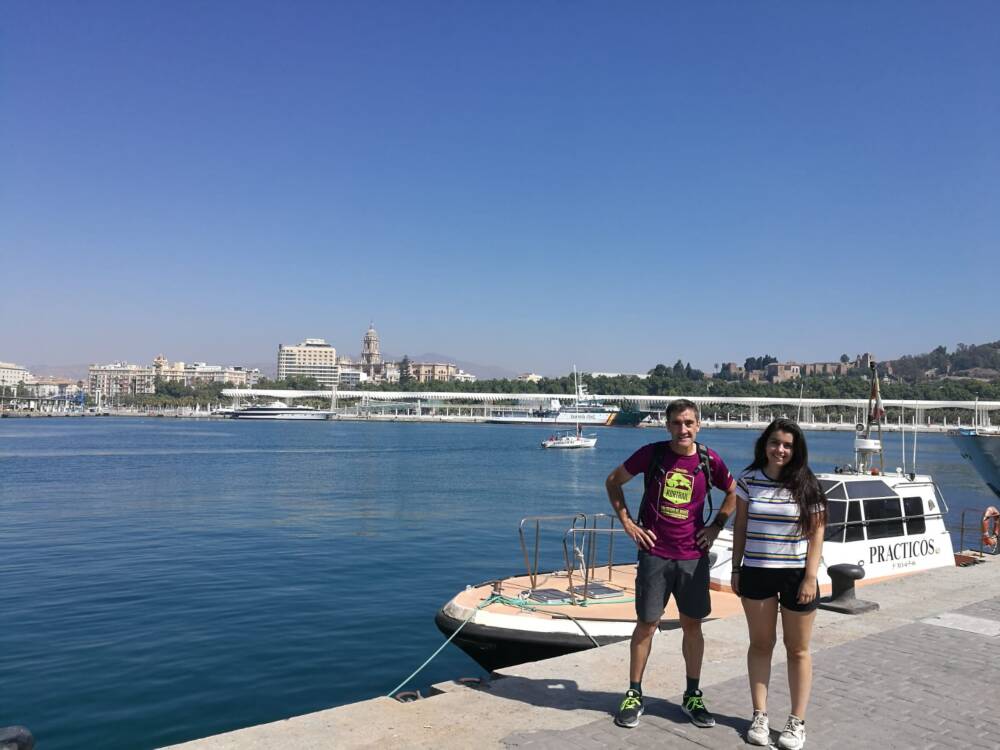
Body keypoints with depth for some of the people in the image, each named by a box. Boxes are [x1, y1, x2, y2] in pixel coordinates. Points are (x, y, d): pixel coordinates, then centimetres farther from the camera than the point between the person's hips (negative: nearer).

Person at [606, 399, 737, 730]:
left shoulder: (709, 460, -2)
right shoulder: (652, 453, -6)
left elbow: (733, 493, 17)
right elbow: (613, 481, 5)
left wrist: (716, 526, 6)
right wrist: (627, 522, -1)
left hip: (693, 556, 2)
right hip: (655, 554, -2)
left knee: (692, 625, 11)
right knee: (646, 625, 5)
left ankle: (693, 696, 27)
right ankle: (634, 696, 18)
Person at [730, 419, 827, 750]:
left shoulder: (806, 484, -6)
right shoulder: (749, 479, 0)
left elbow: (816, 533, -5)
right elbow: (740, 526, 6)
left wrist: (810, 578, -10)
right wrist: (736, 568, 4)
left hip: (796, 574, -2)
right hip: (756, 573, 2)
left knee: (797, 649, 9)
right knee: (760, 644, 11)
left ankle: (797, 722, 19)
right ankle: (760, 716, 21)